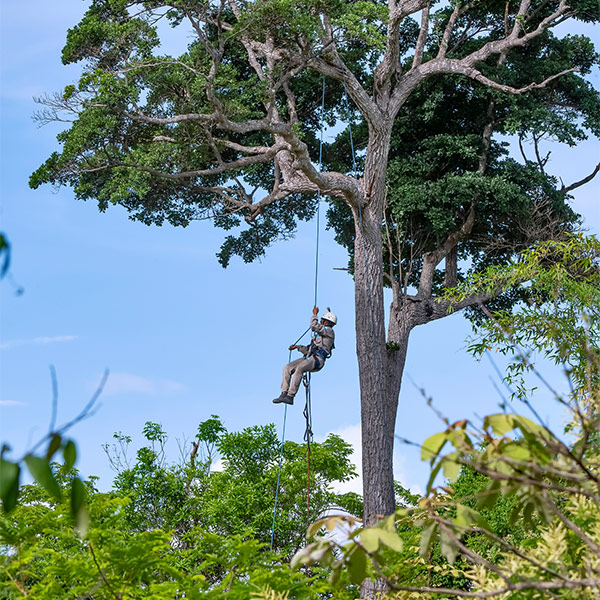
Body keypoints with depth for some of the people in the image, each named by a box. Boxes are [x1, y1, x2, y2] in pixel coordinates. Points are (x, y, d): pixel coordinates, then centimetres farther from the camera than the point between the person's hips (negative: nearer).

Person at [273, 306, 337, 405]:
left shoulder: (329, 331, 5)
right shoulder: (320, 334, 34)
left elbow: (314, 326, -11)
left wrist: (315, 315, 5)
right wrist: (297, 347, 23)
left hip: (317, 360, -9)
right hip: (308, 357, 10)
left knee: (299, 368, -34)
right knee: (287, 368, -8)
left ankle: (290, 396, -39)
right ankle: (284, 394, -17)